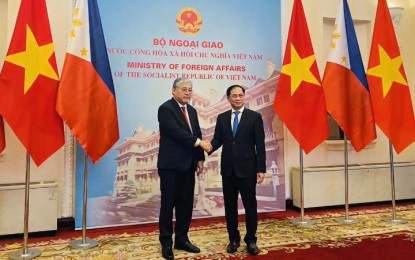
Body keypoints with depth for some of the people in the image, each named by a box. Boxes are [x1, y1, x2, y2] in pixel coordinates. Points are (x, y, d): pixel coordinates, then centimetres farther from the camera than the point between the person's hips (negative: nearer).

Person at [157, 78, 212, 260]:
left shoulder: (192, 111, 14)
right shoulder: (166, 108, -9)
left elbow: (197, 134, 14)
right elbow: (176, 132, -21)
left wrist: (200, 158, 8)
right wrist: (199, 142, -20)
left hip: (188, 164, 7)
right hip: (170, 165, -7)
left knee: (186, 204, 11)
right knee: (168, 204, 2)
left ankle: (181, 239, 25)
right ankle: (166, 243, 15)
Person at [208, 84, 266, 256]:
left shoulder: (255, 117, -1)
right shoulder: (222, 118, 9)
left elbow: (260, 145, -5)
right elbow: (218, 139, 3)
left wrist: (261, 169, -9)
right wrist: (209, 148, -21)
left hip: (247, 168, -3)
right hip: (228, 168, 3)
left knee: (250, 205, 5)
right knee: (230, 205, 10)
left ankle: (251, 240, 20)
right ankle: (234, 239, 25)